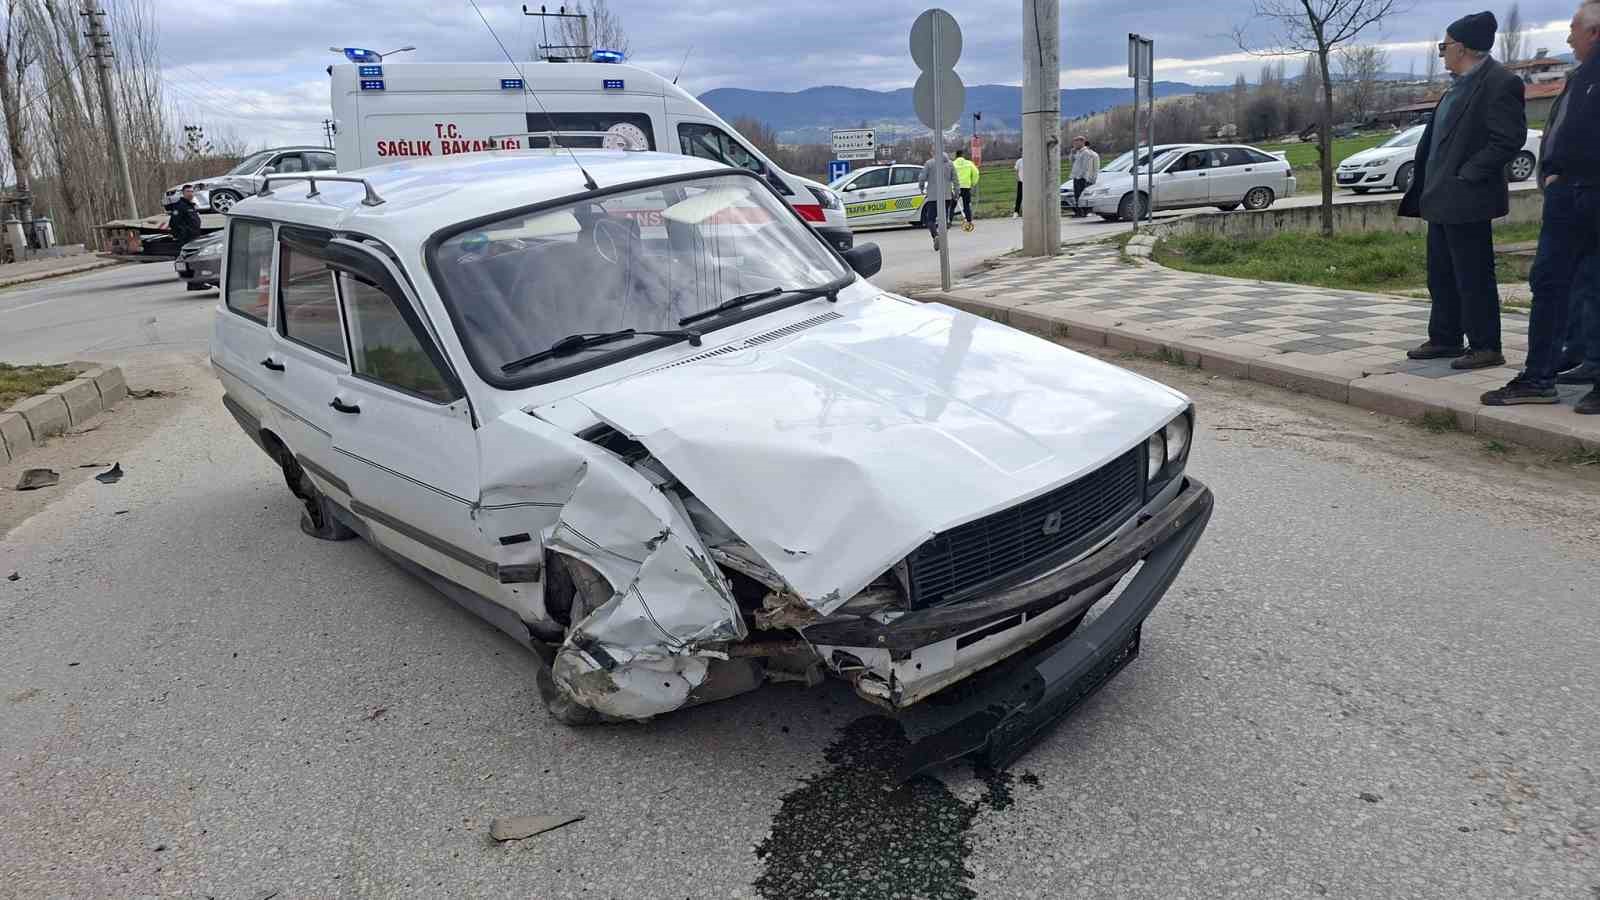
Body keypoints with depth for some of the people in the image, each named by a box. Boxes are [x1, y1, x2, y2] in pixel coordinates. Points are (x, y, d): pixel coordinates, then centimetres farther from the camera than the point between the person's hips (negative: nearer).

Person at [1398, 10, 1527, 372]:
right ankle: (1444, 339, 26)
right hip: (1442, 199, 10)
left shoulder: (1500, 83, -12)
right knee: (1441, 274, 16)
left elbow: (1509, 139, -18)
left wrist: (1467, 176, -18)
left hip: (1466, 199, -10)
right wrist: (1427, 185, 13)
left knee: (1473, 275, -4)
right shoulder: (1460, 84, 16)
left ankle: (1486, 348, 3)